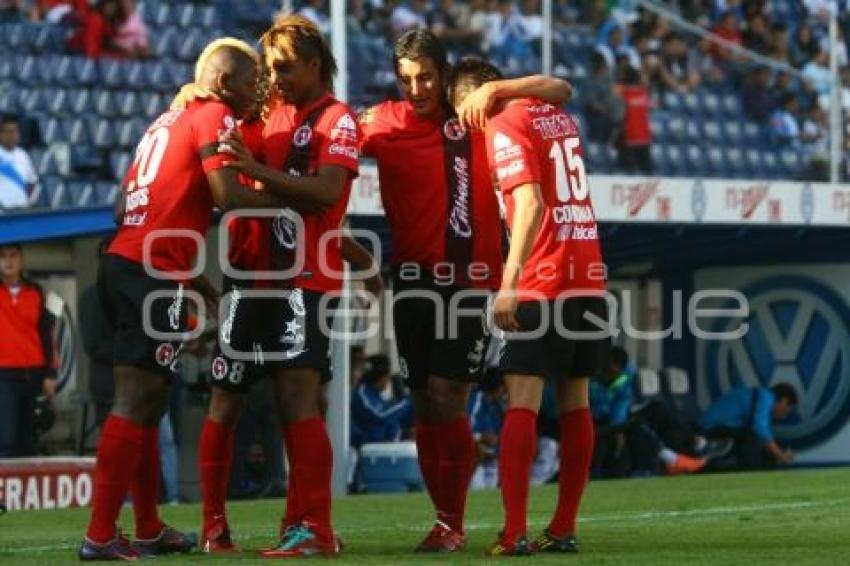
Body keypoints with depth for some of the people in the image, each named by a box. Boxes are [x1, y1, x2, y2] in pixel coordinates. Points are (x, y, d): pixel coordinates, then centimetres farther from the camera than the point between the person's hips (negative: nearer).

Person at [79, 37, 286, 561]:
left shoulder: (168, 121, 23)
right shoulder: (216, 117, -3)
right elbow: (228, 197, -17)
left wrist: (192, 279, 25)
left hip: (122, 262, 9)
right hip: (153, 275, -9)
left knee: (145, 401, 15)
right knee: (137, 400, -10)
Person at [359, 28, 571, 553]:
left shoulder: (476, 116, 2)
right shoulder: (384, 124, 4)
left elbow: (560, 91, 5)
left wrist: (495, 89, -9)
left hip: (472, 281, -3)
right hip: (414, 281, 3)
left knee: (445, 402, -11)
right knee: (426, 408, 6)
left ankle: (451, 524, -2)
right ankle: (448, 522, 16)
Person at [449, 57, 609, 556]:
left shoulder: (503, 127, -8)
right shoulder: (555, 115, 14)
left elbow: (531, 205, -19)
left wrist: (510, 281, -24)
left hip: (544, 285, -8)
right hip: (591, 277, 8)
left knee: (522, 404, -8)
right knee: (575, 404, 9)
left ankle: (515, 532, -15)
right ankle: (564, 529, 10)